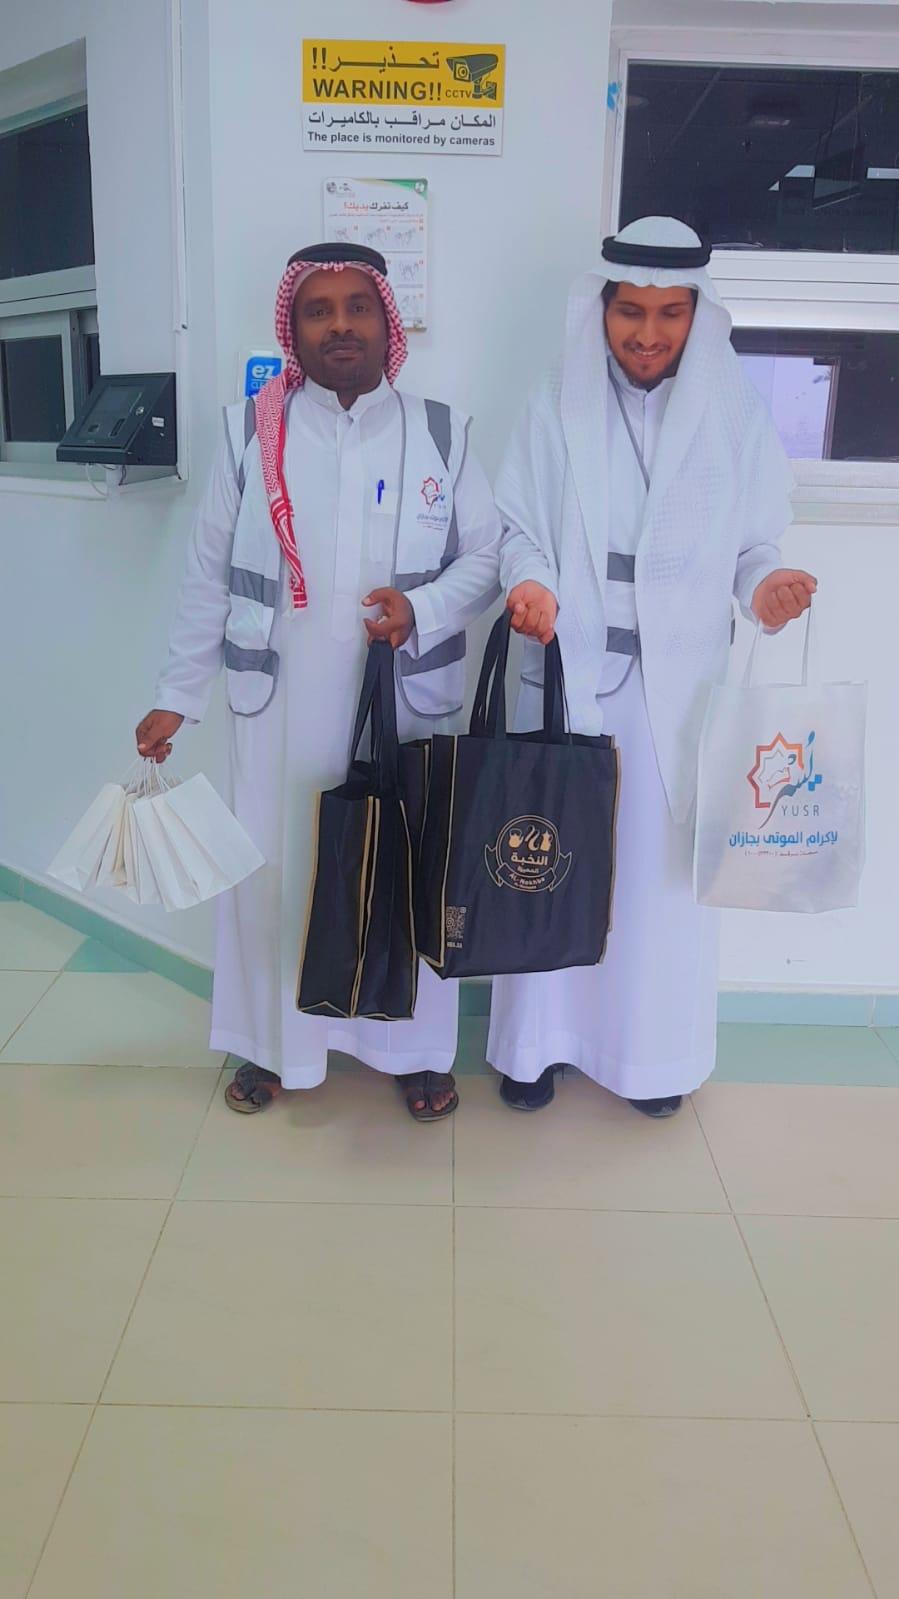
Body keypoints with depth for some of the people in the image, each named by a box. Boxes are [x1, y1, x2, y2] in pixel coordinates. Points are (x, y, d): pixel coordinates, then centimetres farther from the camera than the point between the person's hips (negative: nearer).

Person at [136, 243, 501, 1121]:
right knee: (272, 869, 8)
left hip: (403, 700, 0)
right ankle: (274, 1043, 31)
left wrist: (420, 609, -17)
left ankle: (415, 1048, 29)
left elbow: (486, 557, 3)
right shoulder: (249, 432, 2)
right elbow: (210, 574, 4)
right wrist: (177, 695, 4)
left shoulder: (441, 434, 2)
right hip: (280, 700, 1)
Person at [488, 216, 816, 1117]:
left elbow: (753, 544, 4)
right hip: (569, 672, 0)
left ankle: (651, 1051, 29)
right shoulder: (556, 409, 2)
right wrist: (527, 582, -17)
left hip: (680, 683, 0)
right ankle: (537, 1041, 28)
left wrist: (764, 586, -18)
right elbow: (519, 525, 4)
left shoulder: (735, 416, 1)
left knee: (665, 861, 8)